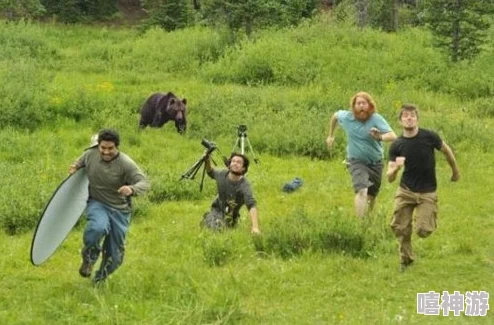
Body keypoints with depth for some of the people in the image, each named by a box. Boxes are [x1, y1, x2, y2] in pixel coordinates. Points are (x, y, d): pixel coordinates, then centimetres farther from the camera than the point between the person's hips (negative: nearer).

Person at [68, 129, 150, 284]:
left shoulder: (126, 164, -19)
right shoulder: (90, 155, -7)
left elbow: (145, 183, -24)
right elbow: (80, 162, 17)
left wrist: (132, 189, -45)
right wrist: (75, 167, -6)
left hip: (119, 210, -1)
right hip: (97, 203, 1)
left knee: (114, 256, 7)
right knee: (98, 227, -36)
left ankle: (100, 279, 37)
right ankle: (89, 259, -7)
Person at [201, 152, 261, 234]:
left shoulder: (244, 186, -31)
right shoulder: (222, 174, -14)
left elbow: (252, 206, -42)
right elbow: (211, 172, 11)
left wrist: (255, 227, -55)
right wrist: (207, 161, -10)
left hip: (230, 215, -2)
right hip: (217, 209, 3)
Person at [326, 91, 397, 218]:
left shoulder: (376, 119, -19)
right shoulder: (347, 117, -10)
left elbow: (393, 136, -33)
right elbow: (335, 116, 15)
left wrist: (380, 137, -54)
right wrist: (331, 135, 22)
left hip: (375, 163, 1)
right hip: (357, 162, -1)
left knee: (372, 196, 15)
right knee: (362, 191, -26)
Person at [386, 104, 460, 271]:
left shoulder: (429, 137, -12)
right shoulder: (396, 146, -7)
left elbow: (446, 150, 8)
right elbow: (389, 178, -8)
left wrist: (455, 171, 20)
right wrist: (396, 168, -30)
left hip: (427, 193, -2)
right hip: (405, 191, 2)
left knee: (423, 231, -12)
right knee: (400, 228, -5)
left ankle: (429, 220, 25)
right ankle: (405, 261, 19)